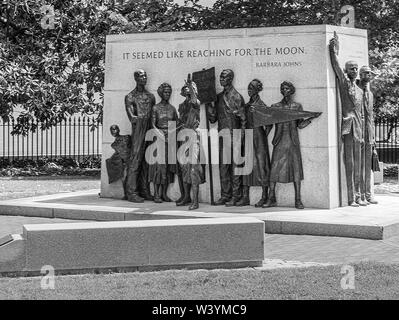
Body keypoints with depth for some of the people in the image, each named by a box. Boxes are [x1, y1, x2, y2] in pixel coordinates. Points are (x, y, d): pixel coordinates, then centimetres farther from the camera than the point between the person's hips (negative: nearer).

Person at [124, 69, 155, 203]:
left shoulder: (151, 96, 20)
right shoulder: (130, 97, 4)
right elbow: (130, 114, -10)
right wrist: (134, 118, -31)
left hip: (150, 130, 5)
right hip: (138, 129, -5)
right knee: (135, 159, -9)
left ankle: (144, 191, 9)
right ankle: (131, 192, -10)